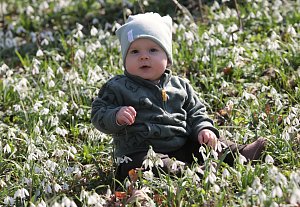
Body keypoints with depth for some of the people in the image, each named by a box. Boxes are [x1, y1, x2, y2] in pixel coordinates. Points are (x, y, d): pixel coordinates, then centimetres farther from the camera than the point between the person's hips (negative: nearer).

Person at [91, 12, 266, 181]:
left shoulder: (180, 86, 14)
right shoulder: (118, 87, 2)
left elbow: (196, 112, 19)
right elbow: (99, 113, -1)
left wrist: (204, 129, -1)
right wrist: (116, 116, -22)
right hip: (141, 152, -6)